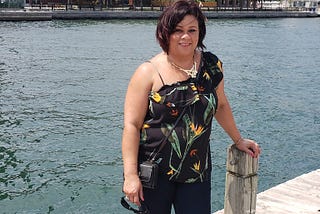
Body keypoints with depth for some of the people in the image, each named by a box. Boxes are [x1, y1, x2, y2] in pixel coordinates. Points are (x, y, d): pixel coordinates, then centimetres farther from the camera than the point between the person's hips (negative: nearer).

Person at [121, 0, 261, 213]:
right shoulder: (149, 73, -8)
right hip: (154, 172, -3)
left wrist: (238, 140, 27)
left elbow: (220, 105, 19)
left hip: (197, 171, 3)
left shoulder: (211, 65, 3)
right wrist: (130, 174, -14)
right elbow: (132, 125, -10)